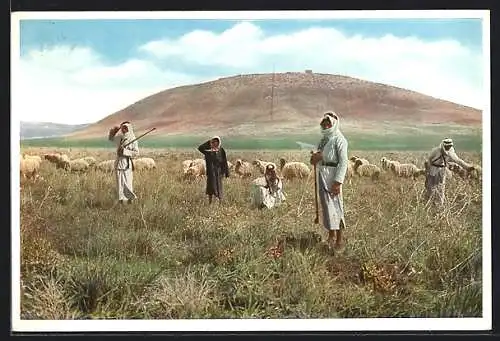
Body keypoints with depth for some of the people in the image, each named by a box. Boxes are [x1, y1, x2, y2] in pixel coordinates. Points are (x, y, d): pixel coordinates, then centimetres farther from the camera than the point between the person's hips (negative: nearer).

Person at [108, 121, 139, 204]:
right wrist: (113, 131, 11)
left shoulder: (133, 140, -7)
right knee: (120, 183, 6)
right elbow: (110, 138, 28)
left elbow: (136, 152, -10)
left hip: (127, 163, -5)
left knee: (127, 183, -5)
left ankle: (130, 199, 6)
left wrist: (125, 151, -17)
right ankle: (121, 200, 12)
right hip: (119, 162, 5)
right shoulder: (119, 137, 10)